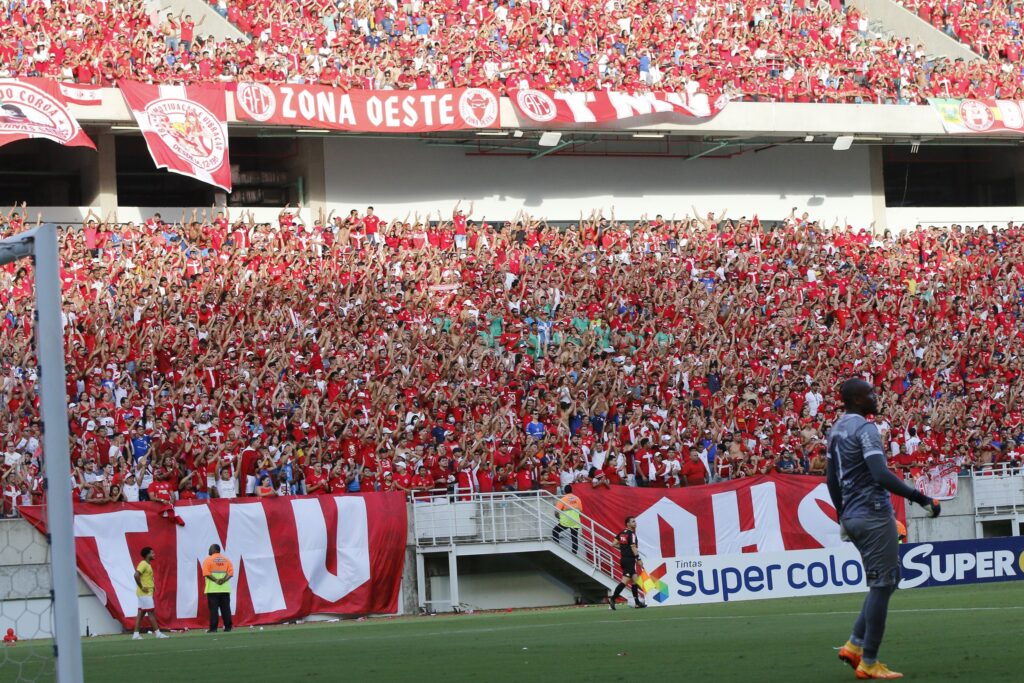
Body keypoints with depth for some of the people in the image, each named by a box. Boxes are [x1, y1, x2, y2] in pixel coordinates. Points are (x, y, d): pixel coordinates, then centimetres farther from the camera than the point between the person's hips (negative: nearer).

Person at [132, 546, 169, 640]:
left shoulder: (148, 565, 16)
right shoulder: (143, 564, -13)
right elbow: (136, 575, -26)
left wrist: (152, 586, 13)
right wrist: (142, 587, -22)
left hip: (147, 593, 9)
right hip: (145, 593, -9)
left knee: (141, 613, 7)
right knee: (151, 612, -6)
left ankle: (136, 634, 7)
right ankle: (157, 633, -4)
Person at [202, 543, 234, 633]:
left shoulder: (208, 560, -2)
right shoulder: (226, 560, 9)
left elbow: (206, 573, -13)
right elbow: (231, 572, -1)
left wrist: (216, 580, -14)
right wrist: (224, 580, -9)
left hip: (212, 589, -4)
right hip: (225, 588, 4)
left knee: (213, 609, -3)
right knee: (225, 608, 7)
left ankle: (213, 628, -6)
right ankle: (228, 627, 6)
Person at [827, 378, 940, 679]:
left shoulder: (836, 429, 13)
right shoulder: (865, 428, -14)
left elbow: (831, 478, 20)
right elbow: (881, 475, -24)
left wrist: (842, 515, 28)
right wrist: (921, 499, -23)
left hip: (852, 516, 9)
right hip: (874, 514, -9)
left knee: (887, 578, 17)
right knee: (882, 584, -4)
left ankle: (855, 645, 10)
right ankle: (869, 663, -3)